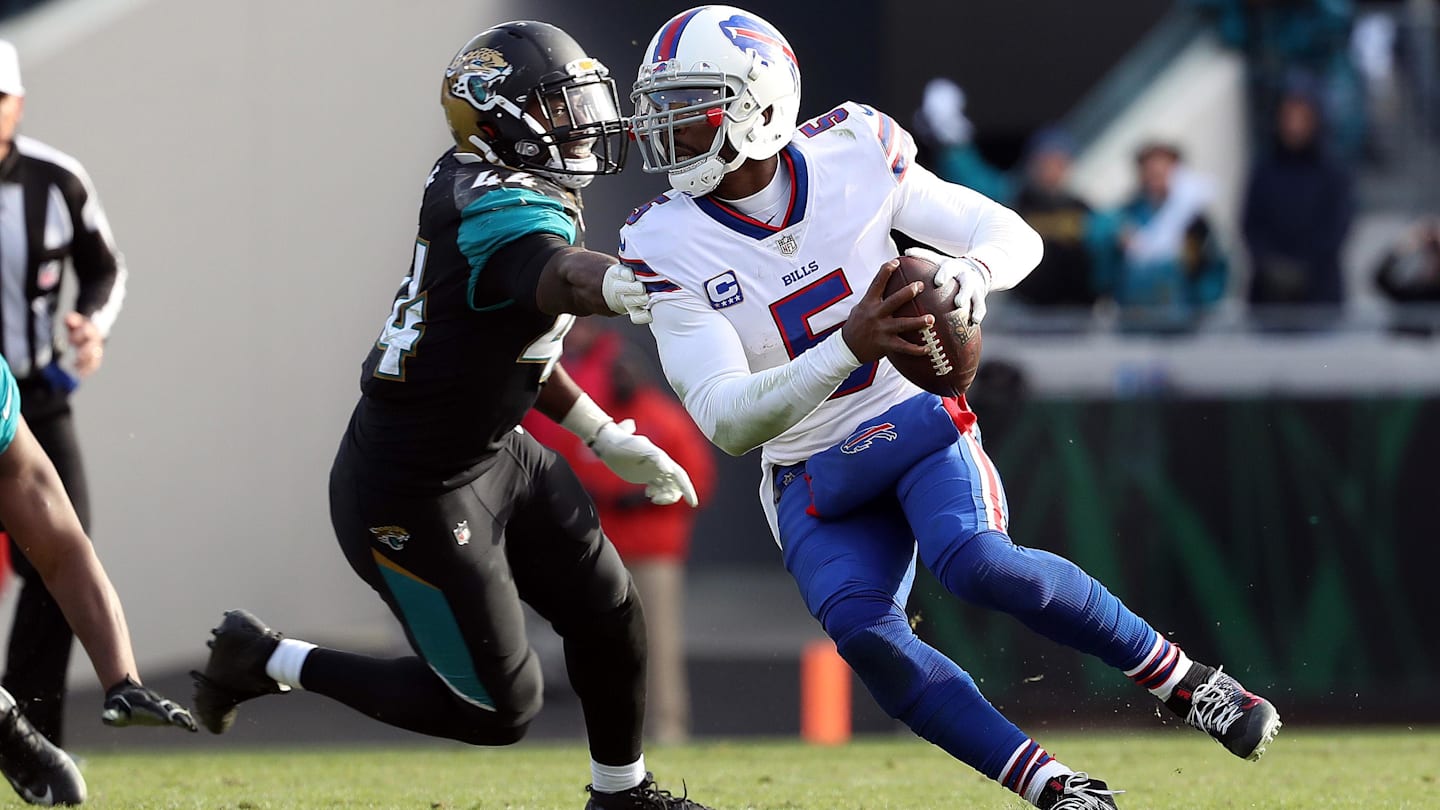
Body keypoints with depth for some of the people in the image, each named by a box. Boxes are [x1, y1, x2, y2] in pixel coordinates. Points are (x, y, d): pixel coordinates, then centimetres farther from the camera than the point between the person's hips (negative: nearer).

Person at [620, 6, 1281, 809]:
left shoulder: (851, 157, -8)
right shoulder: (668, 249, -11)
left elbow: (1015, 236, 0)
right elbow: (728, 422, -20)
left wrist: (970, 275, -26)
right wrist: (848, 347, -35)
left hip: (916, 423, -1)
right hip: (812, 477, 1)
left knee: (977, 563, -30)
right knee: (863, 631, -27)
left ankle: (1187, 681, -15)